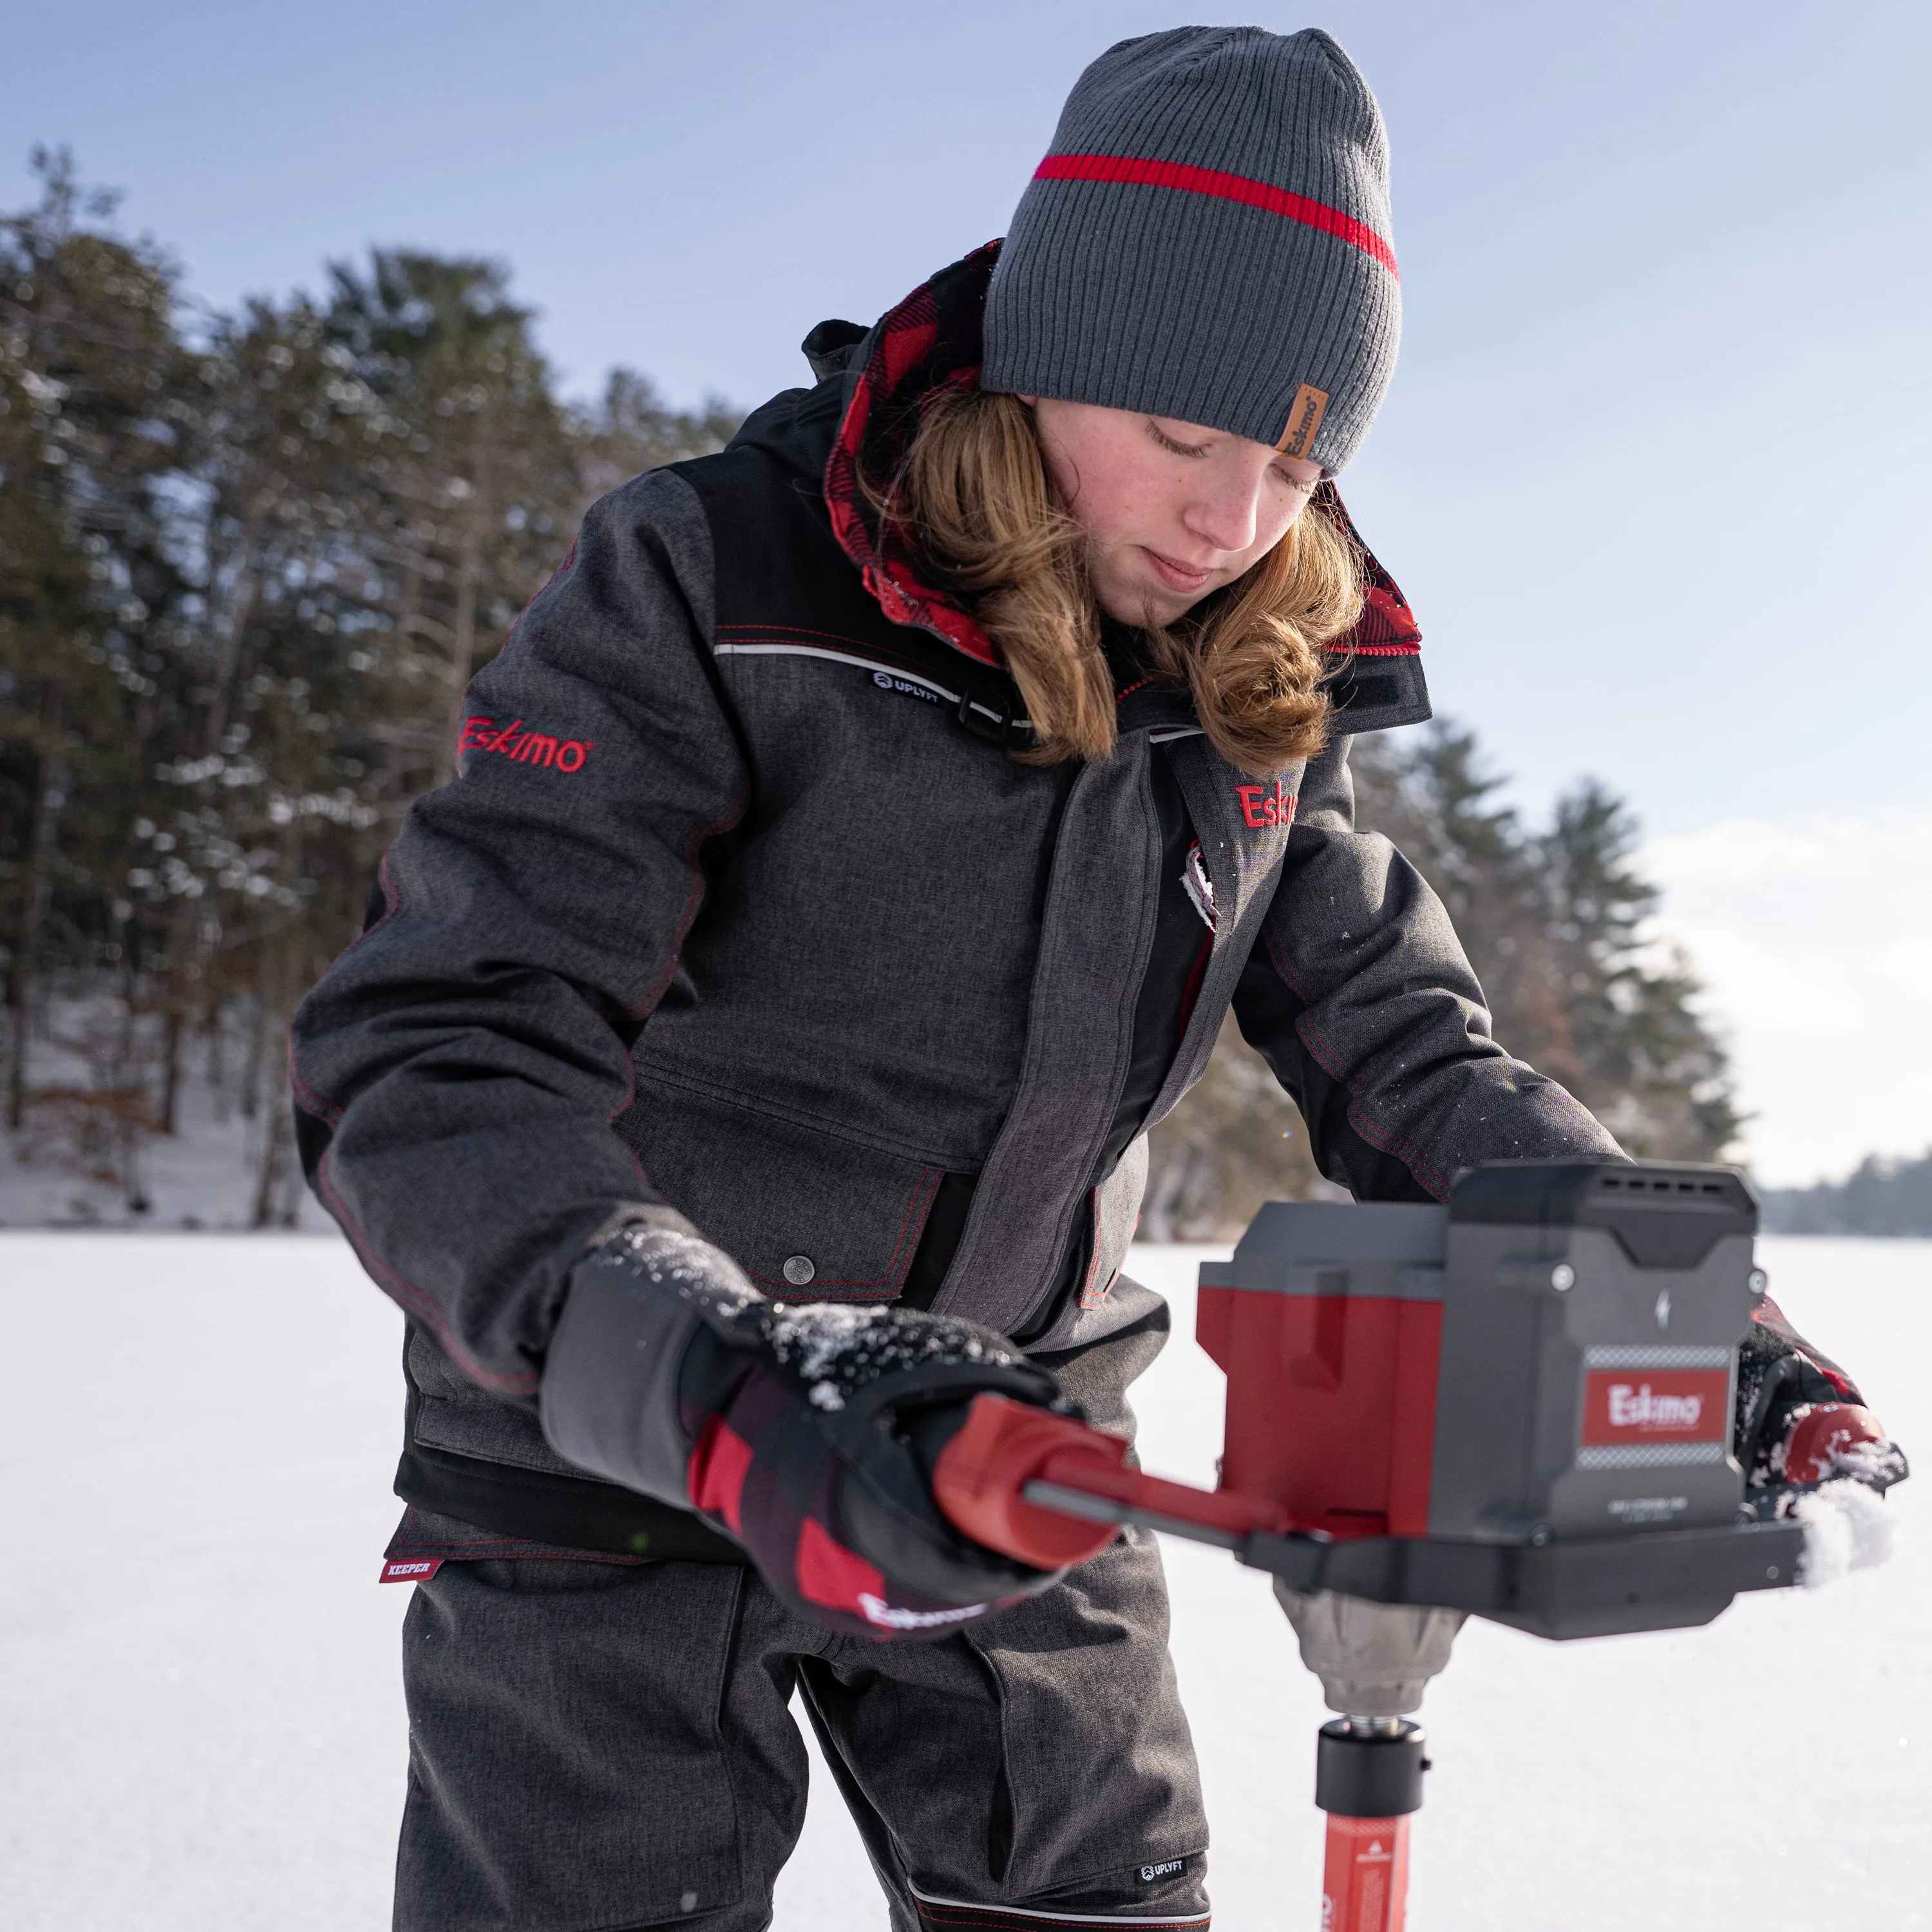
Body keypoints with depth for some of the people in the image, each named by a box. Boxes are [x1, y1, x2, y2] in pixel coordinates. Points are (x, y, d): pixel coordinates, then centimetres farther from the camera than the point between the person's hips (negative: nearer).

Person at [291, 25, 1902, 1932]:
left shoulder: (1257, 687, -2)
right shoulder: (713, 585, -19)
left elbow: (1402, 1043, 2)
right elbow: (435, 1062, -27)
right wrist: (719, 1391, -43)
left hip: (1007, 1462, 5)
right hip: (615, 1467, -4)